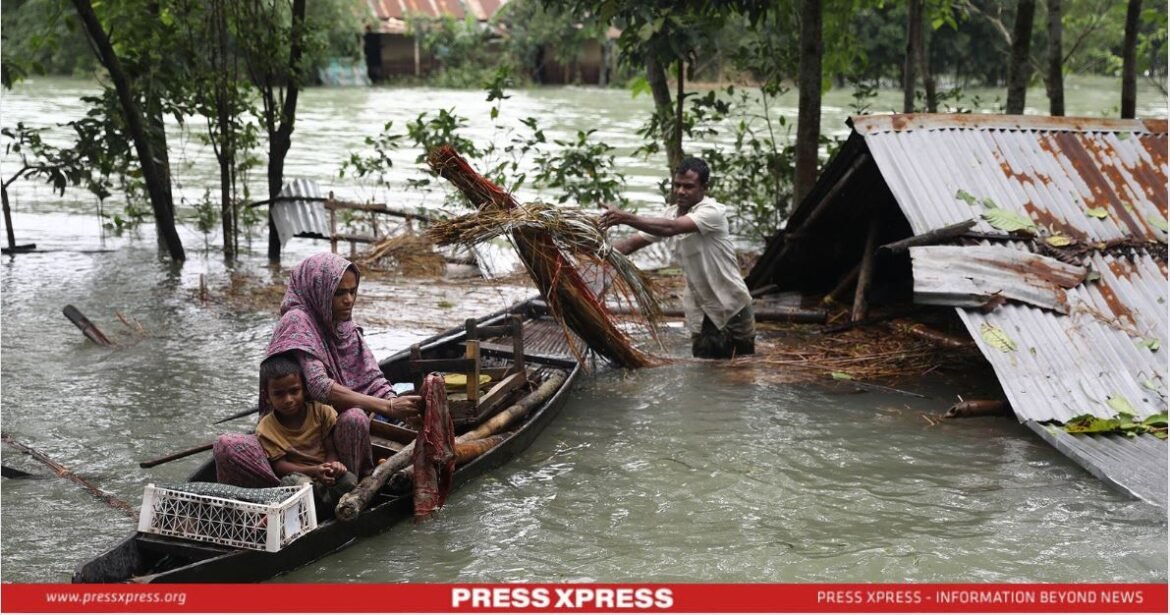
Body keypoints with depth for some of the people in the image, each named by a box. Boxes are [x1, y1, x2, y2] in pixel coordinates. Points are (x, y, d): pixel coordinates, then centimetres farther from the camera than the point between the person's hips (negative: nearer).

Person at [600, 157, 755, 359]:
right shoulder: (671, 213, 2)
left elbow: (670, 228, -36)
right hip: (703, 312, 6)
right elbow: (631, 243, -2)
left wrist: (626, 218, -45)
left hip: (732, 309, -6)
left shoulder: (713, 212, -20)